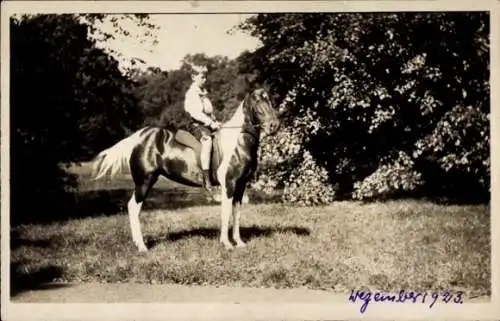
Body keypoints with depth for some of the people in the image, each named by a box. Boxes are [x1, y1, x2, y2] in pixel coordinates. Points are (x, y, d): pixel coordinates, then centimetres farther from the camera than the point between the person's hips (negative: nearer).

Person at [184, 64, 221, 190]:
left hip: (209, 124, 9)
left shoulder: (204, 93, 21)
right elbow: (195, 112, -17)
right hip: (198, 125, -9)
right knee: (207, 140, -35)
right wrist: (210, 123, -23)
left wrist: (215, 122, 8)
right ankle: (206, 178, -43)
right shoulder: (191, 93, -5)